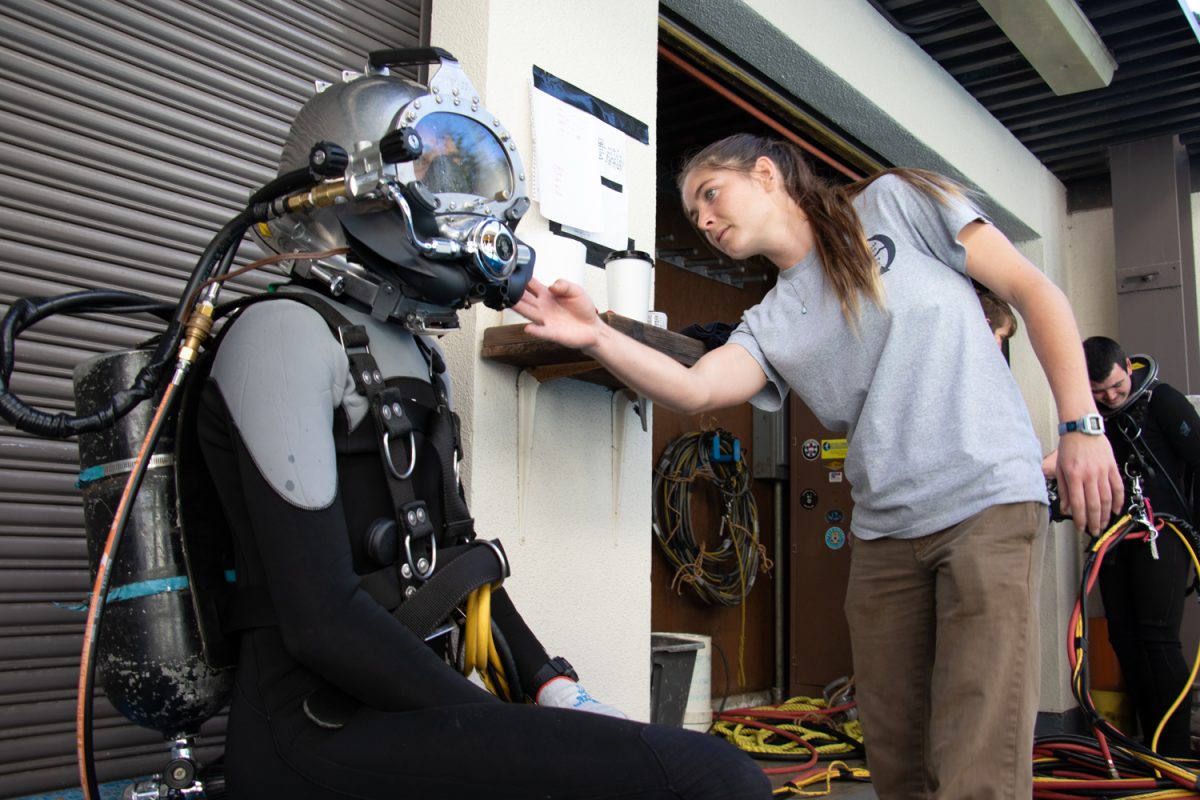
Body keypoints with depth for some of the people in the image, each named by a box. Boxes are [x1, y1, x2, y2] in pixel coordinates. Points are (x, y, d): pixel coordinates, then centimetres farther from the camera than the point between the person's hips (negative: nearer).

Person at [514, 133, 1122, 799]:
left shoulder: (894, 202, 4)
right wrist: (596, 339, -24)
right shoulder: (770, 326, 13)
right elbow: (694, 389, -7)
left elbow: (1032, 290, 3)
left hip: (989, 501, -5)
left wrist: (1082, 424, -6)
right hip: (884, 532, 5)